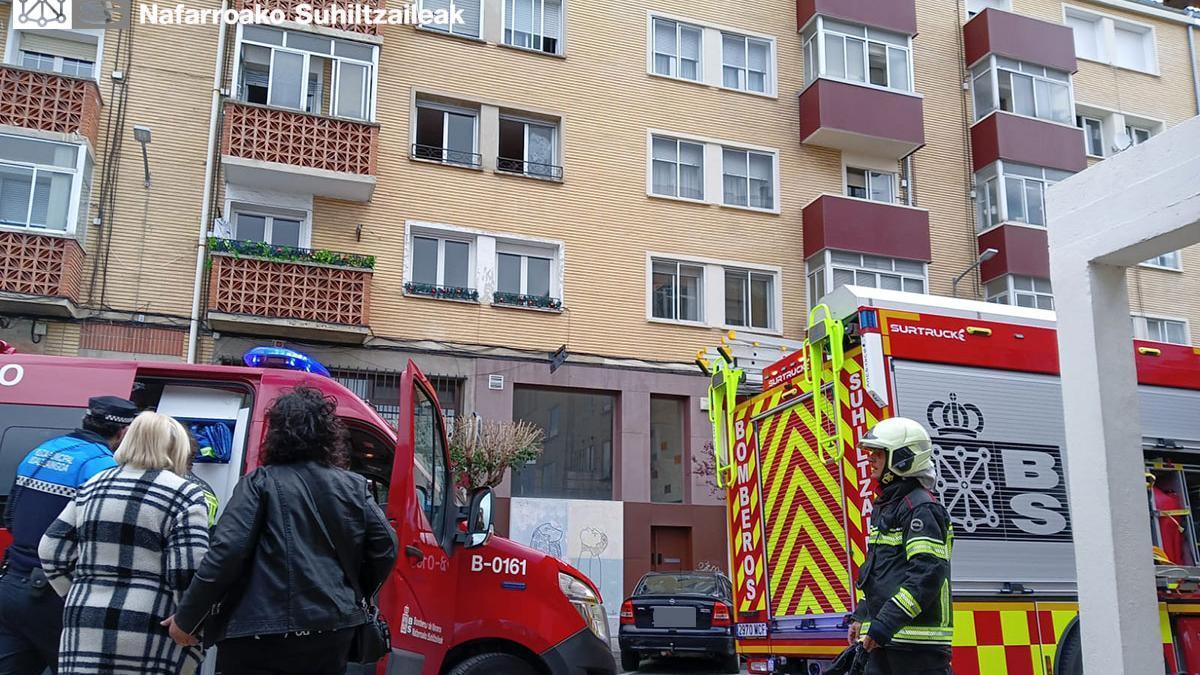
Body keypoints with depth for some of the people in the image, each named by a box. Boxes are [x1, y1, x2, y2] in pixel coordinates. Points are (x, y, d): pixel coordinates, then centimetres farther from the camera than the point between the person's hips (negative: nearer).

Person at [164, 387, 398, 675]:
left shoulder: (261, 482, -6)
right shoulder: (354, 486, 4)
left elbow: (226, 551, -14)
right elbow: (385, 548, 2)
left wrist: (186, 618, -5)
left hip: (260, 638, -4)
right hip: (334, 632, 4)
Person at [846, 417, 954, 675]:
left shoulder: (920, 508, -13)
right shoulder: (885, 507, 18)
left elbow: (927, 574, -23)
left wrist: (884, 624, -25)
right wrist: (862, 616, 19)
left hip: (916, 640, -9)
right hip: (885, 638, 10)